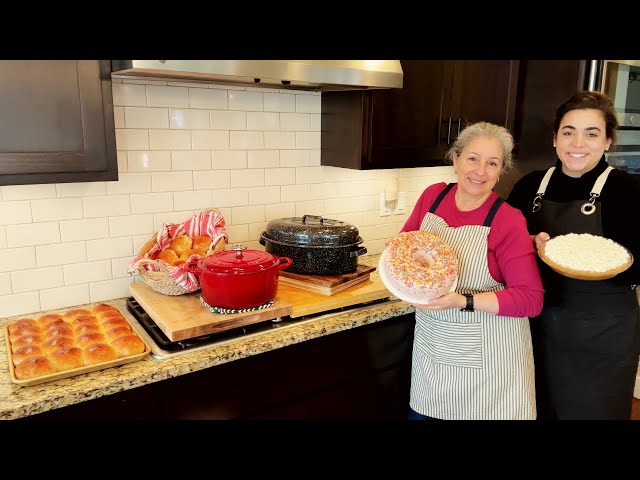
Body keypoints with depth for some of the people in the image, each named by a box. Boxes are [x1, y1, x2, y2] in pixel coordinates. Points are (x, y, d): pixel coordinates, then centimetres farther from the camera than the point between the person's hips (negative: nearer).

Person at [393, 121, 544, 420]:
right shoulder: (433, 196, -3)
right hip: (430, 344, 4)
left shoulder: (509, 221, -16)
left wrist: (464, 301, -26)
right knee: (420, 413, 15)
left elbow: (531, 299, -15)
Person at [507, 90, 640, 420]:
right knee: (538, 410, 21)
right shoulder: (530, 185, -1)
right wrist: (532, 244, -15)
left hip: (601, 333, -3)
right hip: (539, 325, 4)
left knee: (593, 410, 15)